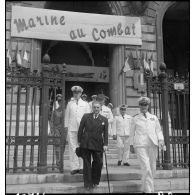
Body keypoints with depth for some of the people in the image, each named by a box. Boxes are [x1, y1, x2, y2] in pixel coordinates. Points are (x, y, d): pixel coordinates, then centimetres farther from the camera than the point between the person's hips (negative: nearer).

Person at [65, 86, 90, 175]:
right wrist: (66, 125, 7)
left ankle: (81, 167, 8)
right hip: (71, 128, 1)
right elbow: (67, 115, 15)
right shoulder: (70, 103, 15)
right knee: (72, 148, -1)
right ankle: (74, 167, 4)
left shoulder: (85, 104, 13)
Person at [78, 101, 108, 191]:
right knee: (87, 164, 4)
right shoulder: (85, 116, 4)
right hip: (85, 144, 0)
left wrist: (105, 144, -5)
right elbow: (80, 129, 6)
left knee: (98, 163, 2)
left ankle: (95, 182, 23)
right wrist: (79, 141, 4)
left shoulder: (104, 119, 4)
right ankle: (88, 184, 14)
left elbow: (105, 133, 3)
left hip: (98, 145, 1)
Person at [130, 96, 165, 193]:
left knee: (152, 168, 7)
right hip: (140, 145, -3)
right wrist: (131, 145, 14)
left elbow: (158, 130, 13)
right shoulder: (135, 118, 12)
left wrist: (161, 140, -4)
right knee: (146, 168, -15)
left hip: (152, 144, 3)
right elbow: (132, 132, 16)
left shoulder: (154, 118, 16)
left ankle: (146, 188, 26)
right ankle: (148, 190, -9)